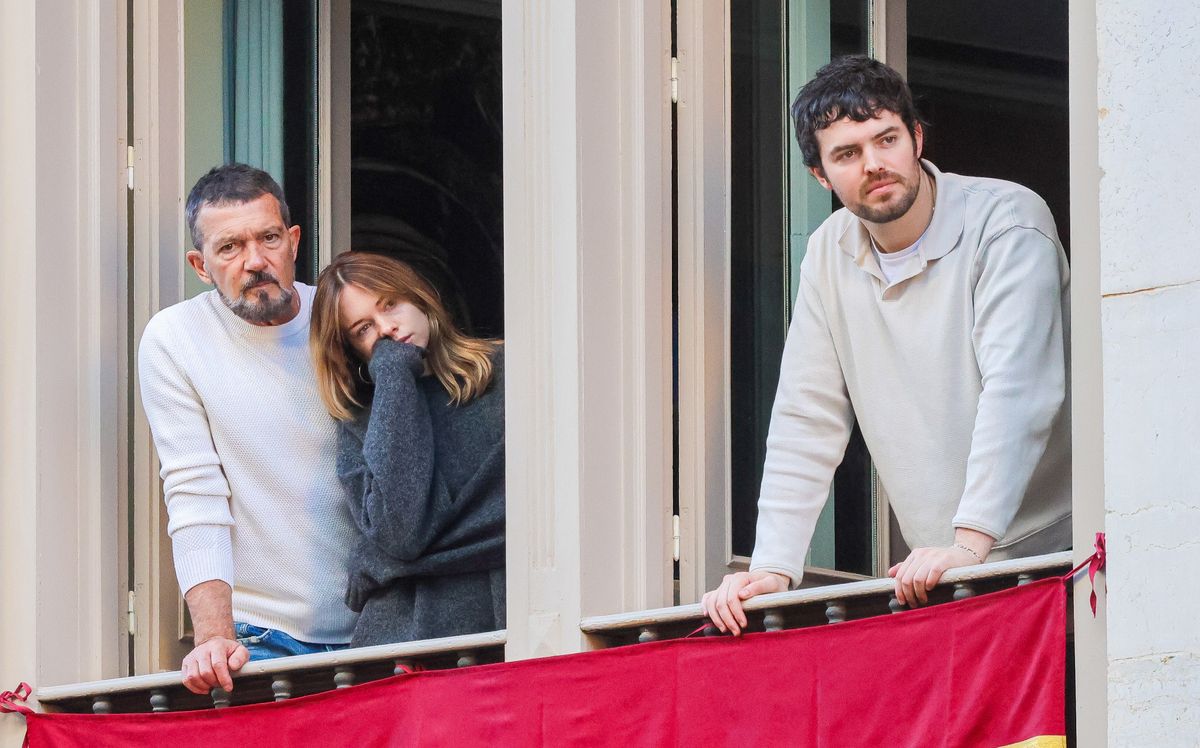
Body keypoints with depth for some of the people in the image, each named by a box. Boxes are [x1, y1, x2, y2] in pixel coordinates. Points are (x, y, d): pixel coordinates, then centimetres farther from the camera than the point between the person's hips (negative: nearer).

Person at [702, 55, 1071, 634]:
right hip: (935, 572, 5)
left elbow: (1016, 391, -20)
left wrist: (970, 543, -31)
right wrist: (773, 567, -5)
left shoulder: (1006, 221, -9)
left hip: (1048, 549, -5)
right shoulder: (829, 255, 7)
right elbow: (806, 423, 7)